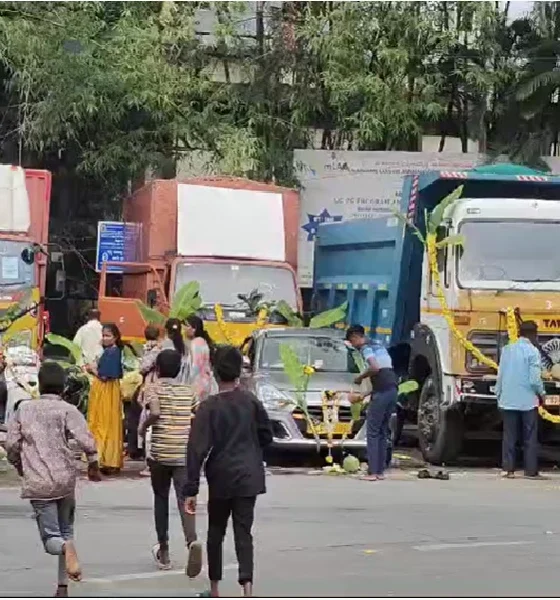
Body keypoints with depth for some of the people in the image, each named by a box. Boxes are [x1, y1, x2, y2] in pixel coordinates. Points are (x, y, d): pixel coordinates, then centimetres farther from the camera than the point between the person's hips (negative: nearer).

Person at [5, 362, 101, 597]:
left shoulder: (24, 409, 5)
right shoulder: (67, 410, -2)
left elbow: (11, 444, 2)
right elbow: (86, 441, -13)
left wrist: (20, 466, 21)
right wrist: (93, 465, 5)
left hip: (37, 483, 0)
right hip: (65, 479, 0)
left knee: (51, 537, 1)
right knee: (66, 529, 19)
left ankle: (65, 546, -35)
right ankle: (63, 586, 17)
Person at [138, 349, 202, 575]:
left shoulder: (154, 389, 0)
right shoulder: (188, 391, 11)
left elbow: (155, 412, -19)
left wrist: (143, 427, -1)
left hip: (160, 453, -2)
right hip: (185, 454, 2)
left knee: (161, 499, 15)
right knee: (184, 500, -6)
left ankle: (163, 551, 21)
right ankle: (192, 541, -33)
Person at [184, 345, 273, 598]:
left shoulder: (208, 407, -10)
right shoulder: (251, 401, -1)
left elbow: (197, 450, -13)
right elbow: (266, 436, 8)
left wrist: (191, 490, -12)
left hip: (220, 478, -1)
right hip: (248, 477, 1)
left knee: (216, 532, 15)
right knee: (243, 532, -1)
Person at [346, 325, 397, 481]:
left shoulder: (365, 347, -5)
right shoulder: (378, 345, 23)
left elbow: (374, 368, -22)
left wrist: (360, 377, -4)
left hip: (381, 392, -9)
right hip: (392, 390, 9)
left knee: (373, 432, -4)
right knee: (383, 432, 13)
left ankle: (373, 472, -8)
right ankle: (380, 471, 12)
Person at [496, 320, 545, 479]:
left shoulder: (507, 350, 5)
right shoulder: (532, 351, -10)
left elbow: (500, 376, 7)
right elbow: (535, 379, -13)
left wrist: (499, 395, 15)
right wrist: (541, 394, 3)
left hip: (508, 400, 4)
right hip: (528, 400, -4)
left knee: (509, 436, 8)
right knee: (530, 437, 3)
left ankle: (507, 468, 4)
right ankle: (531, 470, 3)